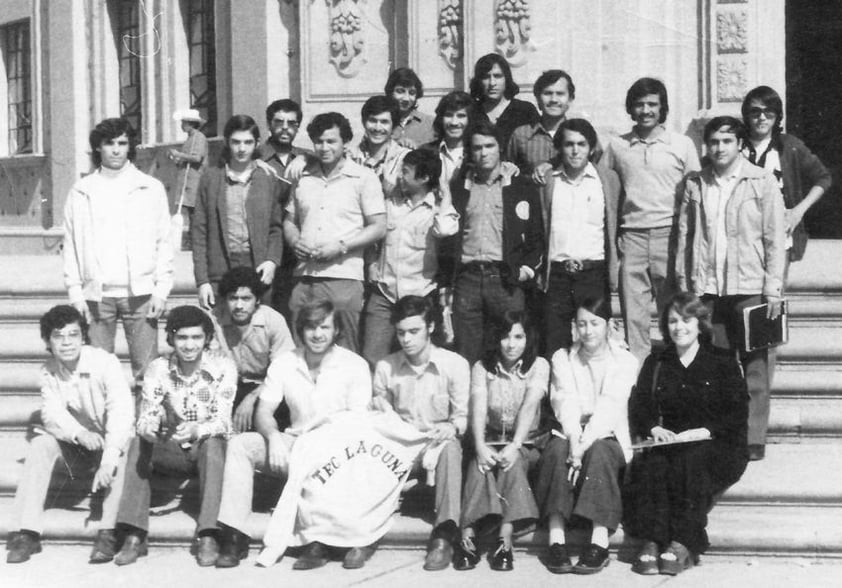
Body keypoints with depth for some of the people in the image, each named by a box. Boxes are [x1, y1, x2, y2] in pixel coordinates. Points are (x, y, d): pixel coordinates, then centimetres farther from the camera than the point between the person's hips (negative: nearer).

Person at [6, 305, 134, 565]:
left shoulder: (105, 363, -22)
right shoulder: (48, 371, -5)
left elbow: (122, 412, -33)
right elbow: (52, 414, -16)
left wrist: (108, 460, -47)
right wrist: (80, 434, -39)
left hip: (111, 441, -4)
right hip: (79, 446, 4)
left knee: (122, 452, -35)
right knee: (41, 444, -22)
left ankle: (109, 533, -37)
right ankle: (27, 532, -25)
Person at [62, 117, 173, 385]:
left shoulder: (151, 188, 6)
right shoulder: (81, 191, 9)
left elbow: (163, 242, 5)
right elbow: (71, 245, 9)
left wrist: (161, 289, -3)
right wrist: (75, 292, 1)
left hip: (140, 291, -1)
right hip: (96, 294, 1)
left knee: (145, 369, -3)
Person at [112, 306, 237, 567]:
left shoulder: (223, 367, -15)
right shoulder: (158, 369, -8)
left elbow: (222, 423, -22)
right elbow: (145, 418, -15)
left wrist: (196, 430, -44)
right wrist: (149, 429, -41)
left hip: (208, 447, -2)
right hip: (172, 450, 2)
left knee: (213, 443, -35)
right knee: (138, 444, -25)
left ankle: (207, 537, -38)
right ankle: (134, 536, -27)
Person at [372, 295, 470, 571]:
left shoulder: (455, 364, -2)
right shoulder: (385, 367, 5)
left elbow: (463, 416, -1)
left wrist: (451, 428, -23)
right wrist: (382, 417, -13)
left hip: (438, 442, -2)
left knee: (451, 448, -37)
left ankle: (443, 536, -42)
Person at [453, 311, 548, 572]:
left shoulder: (538, 365, 0)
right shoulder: (482, 367, 3)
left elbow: (529, 407, -16)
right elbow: (478, 408, -13)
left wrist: (515, 446, -31)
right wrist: (480, 446, -31)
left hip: (525, 443, -1)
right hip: (490, 441, 1)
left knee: (512, 463, -33)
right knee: (480, 464, -31)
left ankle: (504, 541, -40)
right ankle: (468, 538, -40)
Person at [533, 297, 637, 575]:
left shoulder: (625, 361, 3)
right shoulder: (562, 358, 10)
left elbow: (609, 407, -12)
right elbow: (566, 403, -6)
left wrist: (584, 444, -27)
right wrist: (574, 441, -24)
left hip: (607, 437, -1)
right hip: (571, 435, 1)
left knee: (598, 453, -34)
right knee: (558, 449, -31)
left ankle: (600, 543, -40)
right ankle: (556, 540, -38)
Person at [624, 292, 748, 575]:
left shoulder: (723, 363, 11)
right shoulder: (655, 364, 21)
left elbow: (737, 415, 1)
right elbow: (639, 408, 10)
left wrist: (704, 431, -16)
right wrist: (654, 428, -12)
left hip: (715, 446, -2)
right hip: (667, 443, 2)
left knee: (691, 460, -36)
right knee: (652, 464, -32)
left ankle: (683, 544, -39)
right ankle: (651, 541, -38)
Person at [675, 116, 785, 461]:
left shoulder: (761, 182, 2)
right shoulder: (695, 185, 9)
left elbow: (775, 238, -1)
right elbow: (684, 237, 10)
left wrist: (773, 289, -6)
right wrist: (684, 287, 5)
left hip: (749, 287, -2)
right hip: (707, 290, 2)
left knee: (754, 368, 0)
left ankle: (754, 440, 5)